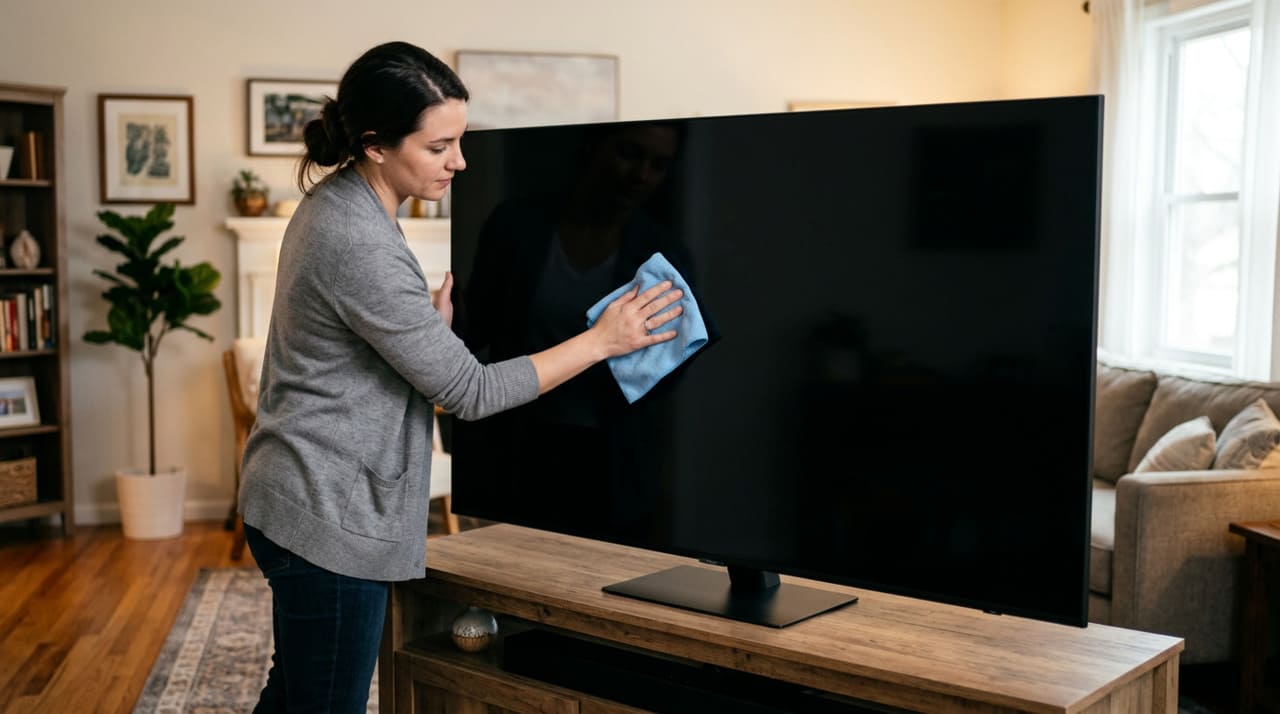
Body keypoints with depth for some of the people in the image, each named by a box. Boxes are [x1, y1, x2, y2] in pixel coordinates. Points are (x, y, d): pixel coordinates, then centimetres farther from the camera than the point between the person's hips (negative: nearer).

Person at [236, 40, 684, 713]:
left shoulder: (333, 202, 5)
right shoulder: (361, 246, -25)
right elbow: (469, 392, -20)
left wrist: (435, 321, 5)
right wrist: (601, 340, -15)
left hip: (299, 503, 10)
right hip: (331, 518, -10)